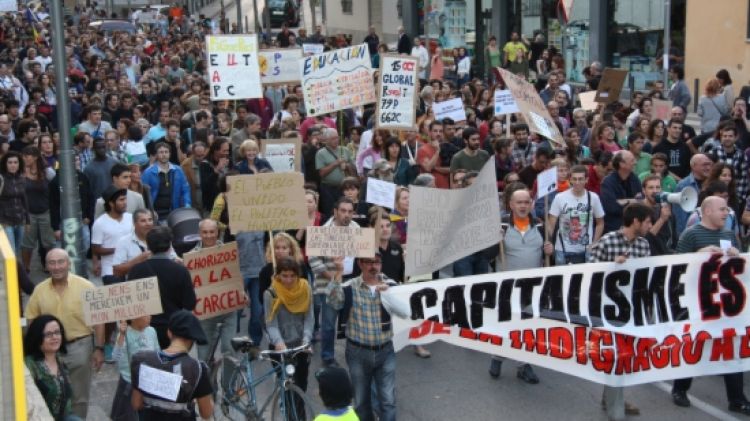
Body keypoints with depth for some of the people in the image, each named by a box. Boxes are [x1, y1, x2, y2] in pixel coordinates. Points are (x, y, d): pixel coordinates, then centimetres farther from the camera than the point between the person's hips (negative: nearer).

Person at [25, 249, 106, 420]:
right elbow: (31, 321, 9)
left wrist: (99, 348, -9)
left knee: (79, 396, 10)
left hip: (80, 346, -2)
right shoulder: (39, 290, -1)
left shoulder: (85, 286, -9)